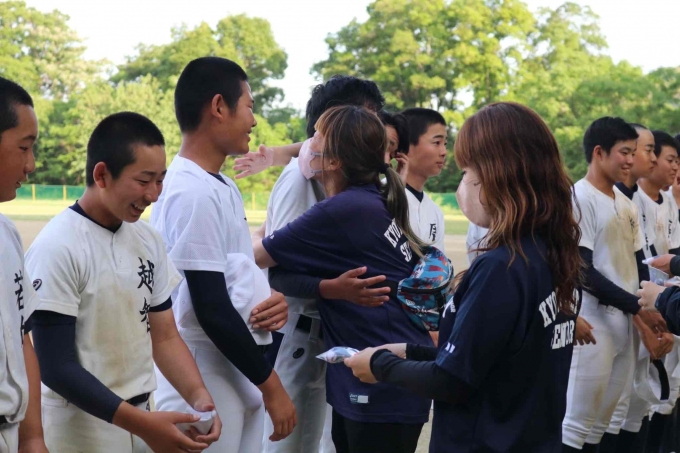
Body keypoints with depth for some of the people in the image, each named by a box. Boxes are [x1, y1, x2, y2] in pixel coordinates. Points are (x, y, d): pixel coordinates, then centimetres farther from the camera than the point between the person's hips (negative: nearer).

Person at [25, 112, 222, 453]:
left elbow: (165, 336, 8)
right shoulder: (57, 248, -17)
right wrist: (141, 423, -24)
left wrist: (198, 396, -10)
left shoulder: (148, 241, 2)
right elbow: (56, 368, -18)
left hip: (139, 419, 6)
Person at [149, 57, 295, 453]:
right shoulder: (193, 193, -17)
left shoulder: (223, 186, 12)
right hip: (206, 377, -9)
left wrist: (273, 297, -1)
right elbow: (212, 309, -20)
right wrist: (271, 384, -13)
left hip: (239, 371, 9)